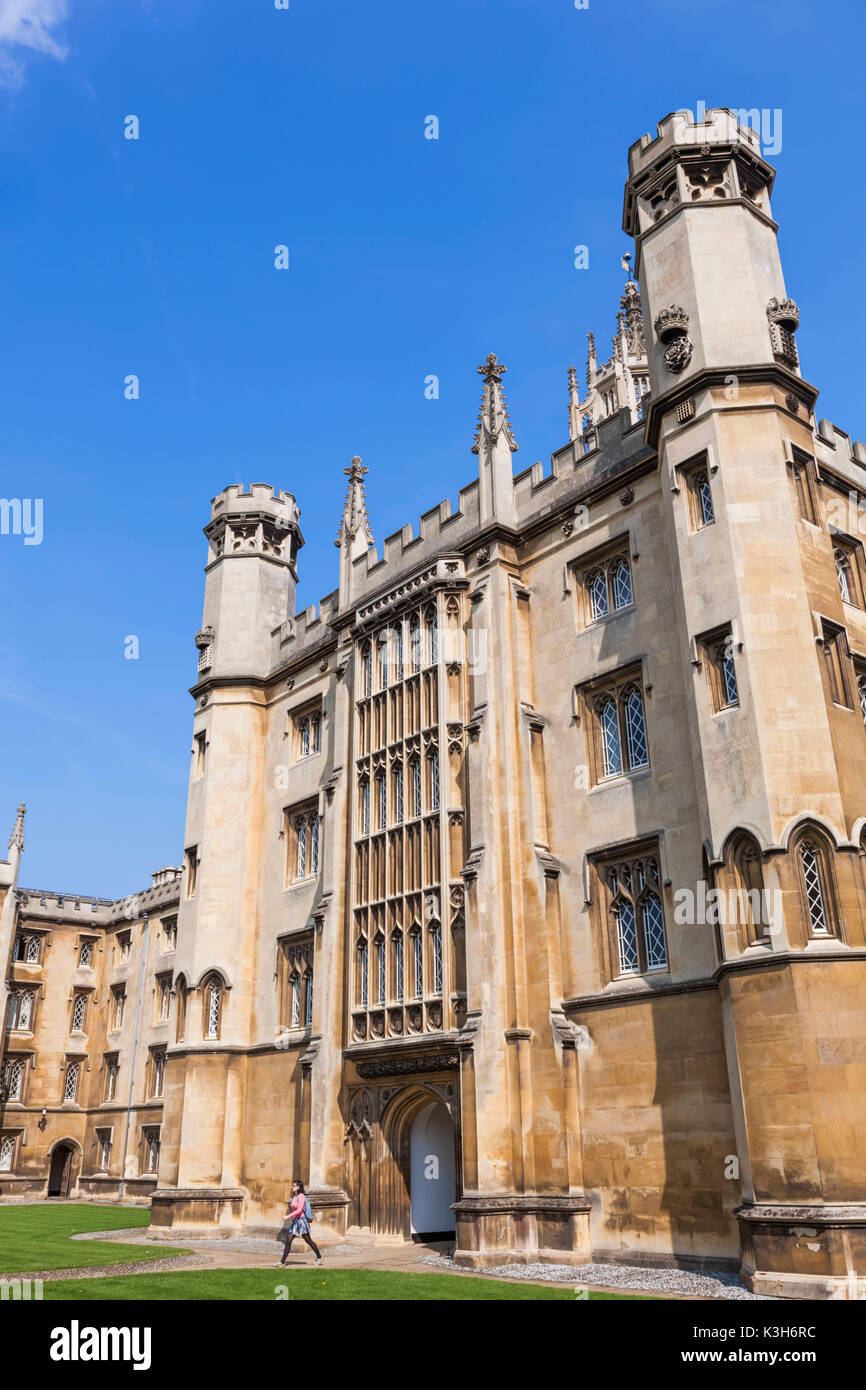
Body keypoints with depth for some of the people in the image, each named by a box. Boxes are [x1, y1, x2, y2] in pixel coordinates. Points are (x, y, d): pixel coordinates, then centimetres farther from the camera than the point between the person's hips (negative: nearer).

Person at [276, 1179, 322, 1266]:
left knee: (308, 1240, 4)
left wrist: (288, 1216, -25)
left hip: (301, 1220, -8)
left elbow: (299, 1210, -22)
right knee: (288, 1241, -1)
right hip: (294, 1221, 8)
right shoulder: (294, 1197, 11)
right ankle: (282, 1262, 0)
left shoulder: (301, 1196, -14)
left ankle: (319, 1257, 19)